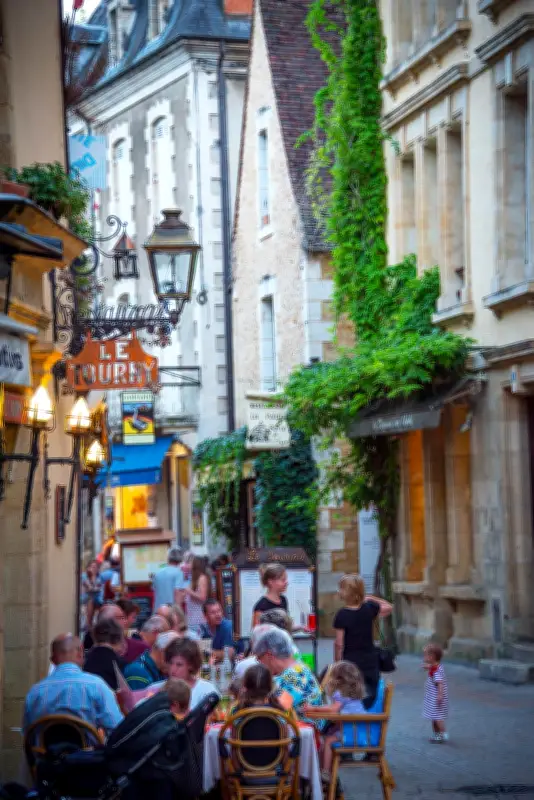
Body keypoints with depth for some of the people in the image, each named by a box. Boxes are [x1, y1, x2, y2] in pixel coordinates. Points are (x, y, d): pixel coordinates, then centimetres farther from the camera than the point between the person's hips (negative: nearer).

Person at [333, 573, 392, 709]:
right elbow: (389, 607, 21)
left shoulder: (342, 615, -11)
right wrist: (370, 598, 18)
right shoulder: (369, 609, -1)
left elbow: (339, 644, -9)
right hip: (370, 664, 4)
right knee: (369, 700, 10)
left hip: (350, 663, -4)